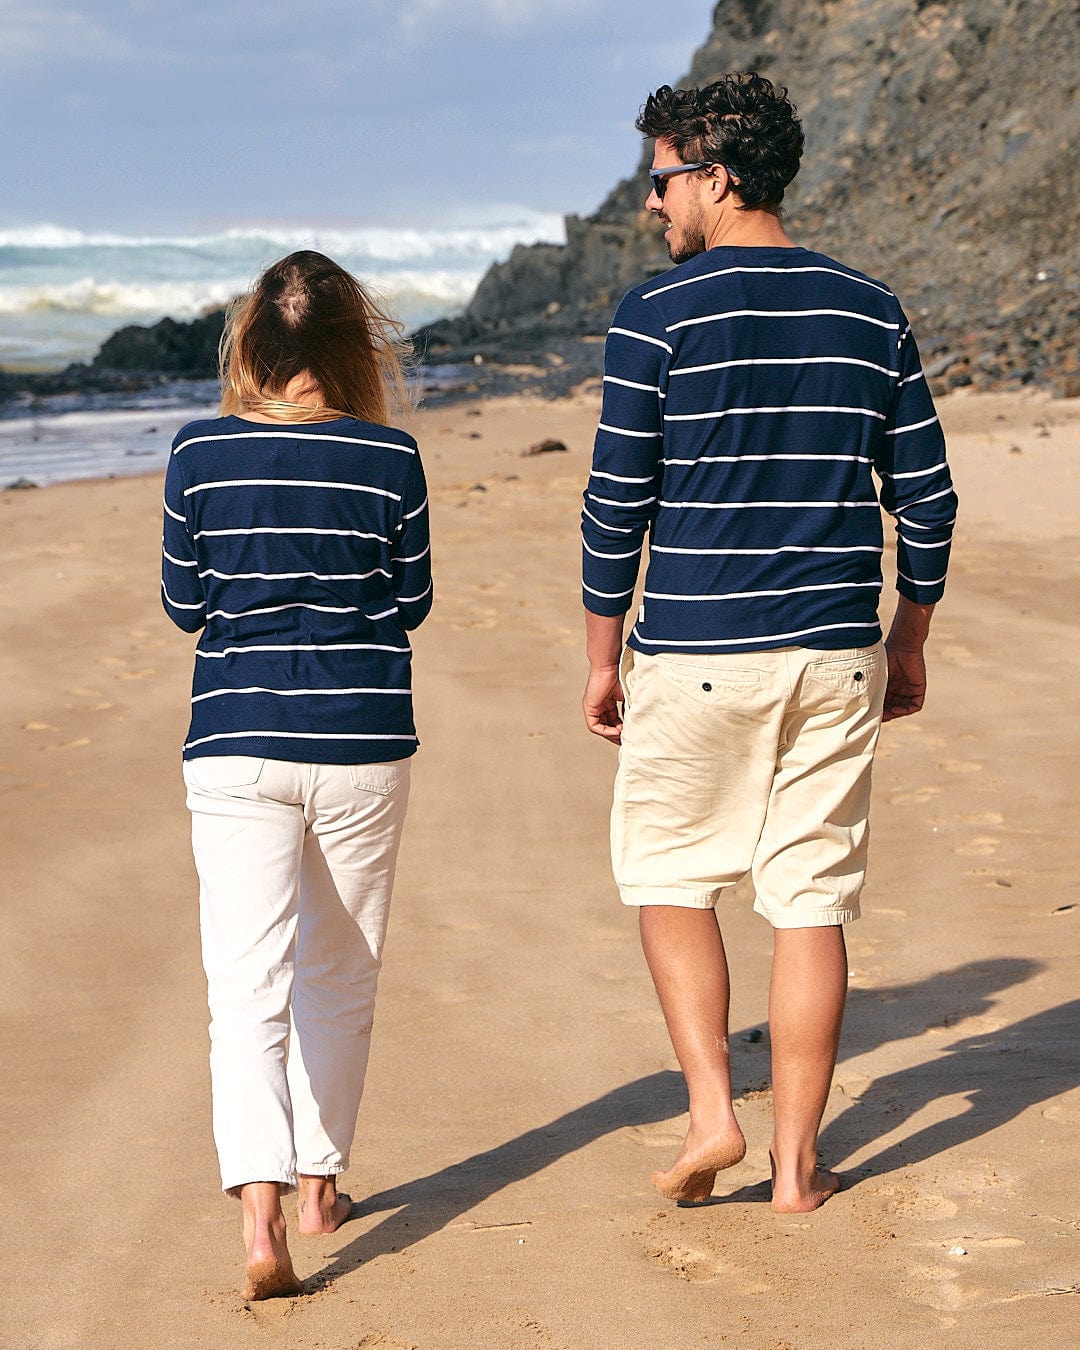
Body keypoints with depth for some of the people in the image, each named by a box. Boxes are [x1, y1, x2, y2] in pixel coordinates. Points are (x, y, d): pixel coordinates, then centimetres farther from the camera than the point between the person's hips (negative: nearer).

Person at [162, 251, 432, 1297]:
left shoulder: (200, 453, -5)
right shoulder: (388, 458, -6)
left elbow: (184, 605, 4)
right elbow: (411, 604, 5)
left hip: (234, 746, -1)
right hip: (363, 744, 1)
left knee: (246, 985, -3)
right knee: (339, 977, 18)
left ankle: (259, 1214, -19)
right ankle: (319, 1181, 30)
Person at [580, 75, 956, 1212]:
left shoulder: (659, 314, -7)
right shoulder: (872, 314, 5)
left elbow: (617, 502, -6)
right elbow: (926, 499, 7)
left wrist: (603, 656, 4)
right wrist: (907, 643, 19)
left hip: (694, 655, -3)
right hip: (835, 654, 3)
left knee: (668, 873, 16)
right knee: (811, 901, 7)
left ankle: (710, 1111, 5)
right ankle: (796, 1166, 11)